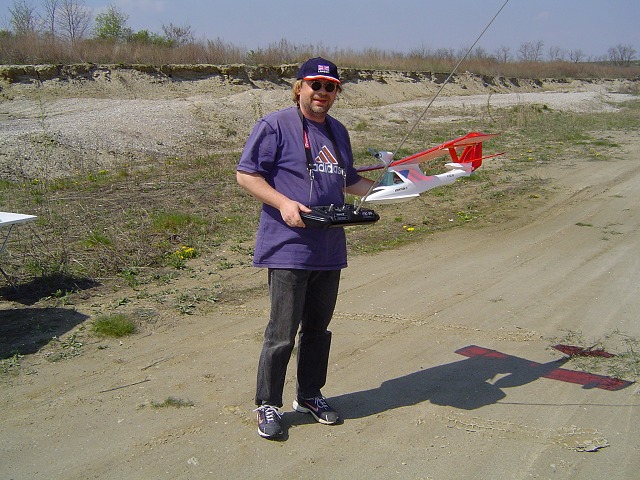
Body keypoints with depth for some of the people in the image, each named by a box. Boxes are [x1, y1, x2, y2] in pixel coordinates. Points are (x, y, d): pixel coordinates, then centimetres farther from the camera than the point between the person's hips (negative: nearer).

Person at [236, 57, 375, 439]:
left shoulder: (338, 132, 17)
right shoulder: (275, 126, -6)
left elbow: (349, 180, 26)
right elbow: (246, 174, -9)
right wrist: (284, 203, -21)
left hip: (329, 249, 7)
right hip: (289, 249, -7)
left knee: (318, 329, 16)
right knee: (282, 334, -2)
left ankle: (310, 396, 32)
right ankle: (268, 405, 15)